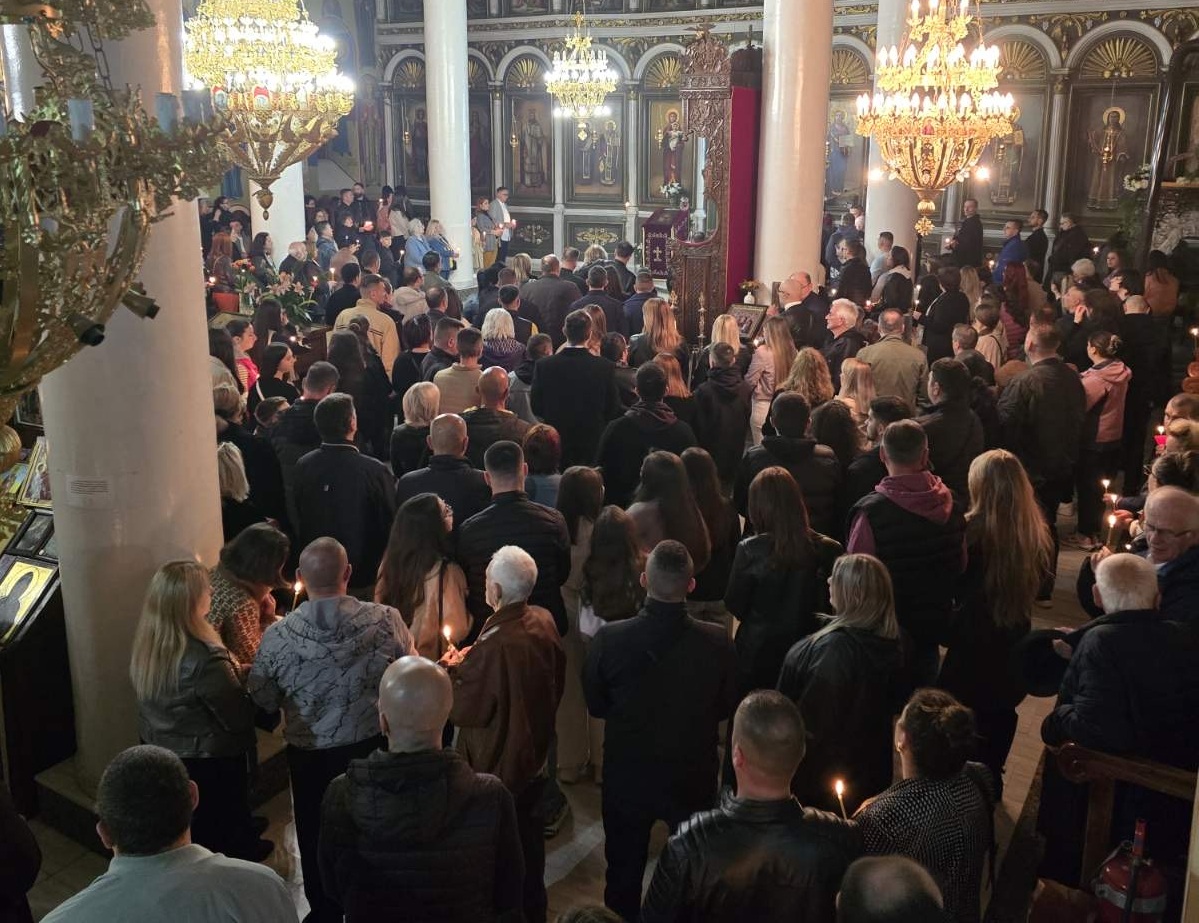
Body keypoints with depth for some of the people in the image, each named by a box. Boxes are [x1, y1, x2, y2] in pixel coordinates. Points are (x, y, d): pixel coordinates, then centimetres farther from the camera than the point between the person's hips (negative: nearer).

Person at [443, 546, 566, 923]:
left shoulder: (495, 644, -34)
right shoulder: (544, 622, -9)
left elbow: (466, 709, -22)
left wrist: (452, 669, -4)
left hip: (498, 765, -8)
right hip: (533, 755, 8)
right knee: (529, 838, 25)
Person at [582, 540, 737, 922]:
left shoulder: (608, 639, -25)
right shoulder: (717, 642, -23)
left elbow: (596, 705, -7)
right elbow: (726, 707, -5)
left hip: (627, 776, 0)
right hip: (694, 777, 1)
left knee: (623, 875, 22)